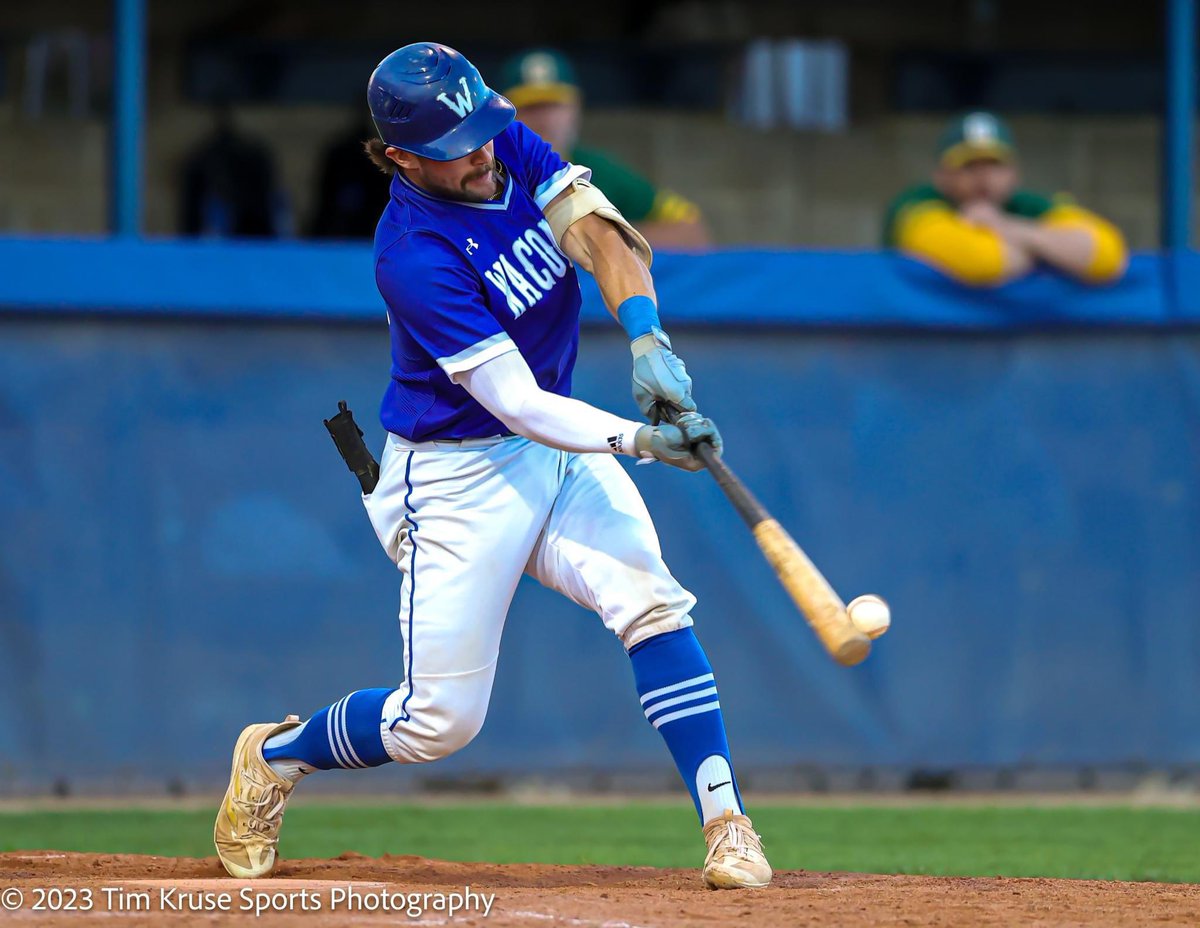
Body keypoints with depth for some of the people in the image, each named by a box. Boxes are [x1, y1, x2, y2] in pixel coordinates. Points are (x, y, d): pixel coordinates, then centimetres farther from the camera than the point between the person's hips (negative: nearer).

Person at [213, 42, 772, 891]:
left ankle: (726, 825, -18)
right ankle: (273, 756, 28)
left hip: (558, 448, 6)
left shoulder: (508, 145, -7)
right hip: (455, 482, -6)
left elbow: (601, 232, -17)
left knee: (651, 600, -17)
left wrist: (648, 341, -33)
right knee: (440, 721, 0)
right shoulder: (416, 256, -27)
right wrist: (638, 441, -40)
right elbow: (520, 405, -28)